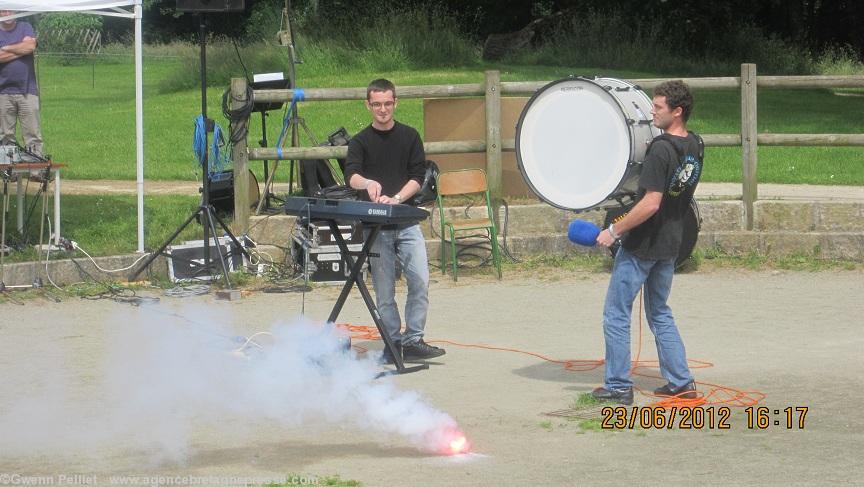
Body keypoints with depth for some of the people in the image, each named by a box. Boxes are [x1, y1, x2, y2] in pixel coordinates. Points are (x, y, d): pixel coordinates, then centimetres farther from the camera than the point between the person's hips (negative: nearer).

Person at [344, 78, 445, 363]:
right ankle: (393, 343, 8)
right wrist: (369, 184, -35)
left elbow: (418, 177, 4)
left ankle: (413, 341, -5)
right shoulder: (361, 142, 6)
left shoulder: (409, 137, 10)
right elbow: (351, 176, -12)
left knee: (420, 281, -11)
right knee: (384, 289, 1)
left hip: (407, 222, 1)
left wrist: (396, 198, -14)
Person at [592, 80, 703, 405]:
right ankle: (681, 382, 16)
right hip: (670, 244, 8)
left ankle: (618, 386, 6)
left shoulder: (661, 149, -23)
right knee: (660, 314, 20)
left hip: (641, 245, -8)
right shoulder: (695, 146, 3)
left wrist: (614, 231, -19)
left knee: (616, 315, 3)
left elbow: (651, 204, -26)